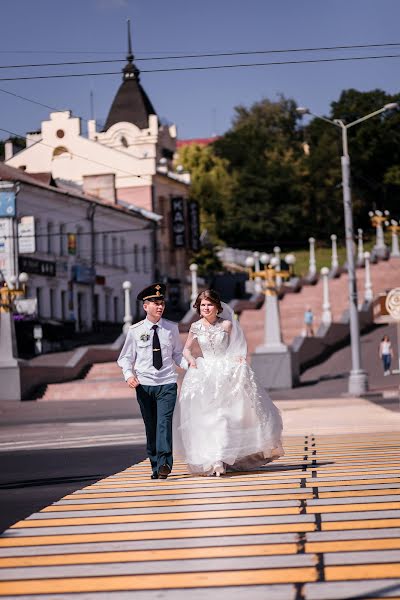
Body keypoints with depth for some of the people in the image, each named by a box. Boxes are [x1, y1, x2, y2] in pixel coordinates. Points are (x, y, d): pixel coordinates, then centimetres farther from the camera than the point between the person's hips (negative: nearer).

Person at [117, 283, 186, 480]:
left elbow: (177, 354, 13)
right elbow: (126, 358, 9)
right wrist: (129, 375, -9)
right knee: (150, 426, 5)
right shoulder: (135, 330, 2)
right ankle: (155, 466, 12)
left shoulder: (171, 328, 5)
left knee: (164, 422, -15)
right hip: (144, 385, 1)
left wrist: (189, 365, -7)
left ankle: (164, 463, -19)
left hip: (167, 384, -1)